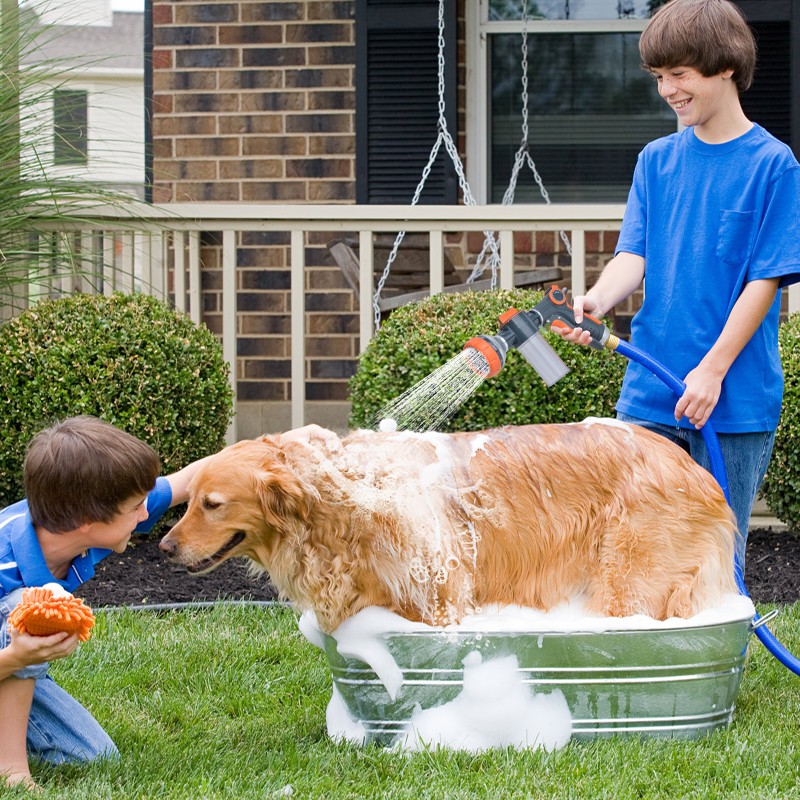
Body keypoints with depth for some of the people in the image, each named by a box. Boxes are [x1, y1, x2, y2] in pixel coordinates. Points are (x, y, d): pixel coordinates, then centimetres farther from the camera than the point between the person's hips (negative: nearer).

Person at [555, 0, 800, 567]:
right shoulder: (656, 160, 10)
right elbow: (633, 255, 4)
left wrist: (712, 370, -15)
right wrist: (597, 300, -18)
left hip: (734, 399, -4)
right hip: (648, 395, 4)